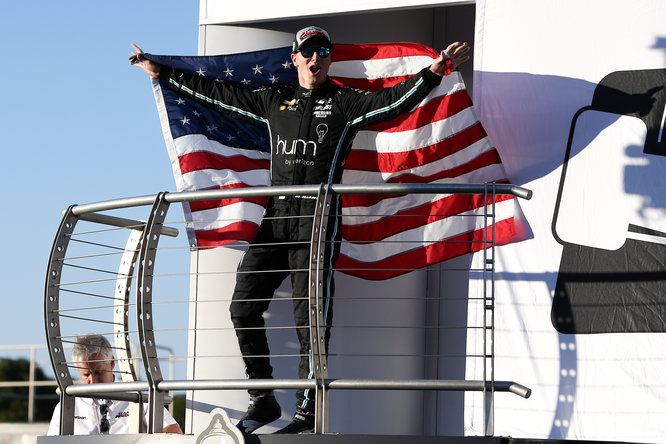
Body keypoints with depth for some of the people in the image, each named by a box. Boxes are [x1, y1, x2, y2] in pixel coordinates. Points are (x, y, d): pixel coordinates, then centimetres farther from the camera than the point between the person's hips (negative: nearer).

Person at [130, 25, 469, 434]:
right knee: (244, 308, 0)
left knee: (310, 318, -7)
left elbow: (393, 100, -8)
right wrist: (161, 73, 24)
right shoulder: (273, 100, 19)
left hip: (317, 222, -5)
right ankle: (263, 401, 12)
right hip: (275, 219, 5)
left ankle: (308, 412, -5)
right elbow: (214, 92, 24)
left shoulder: (344, 103, 7)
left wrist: (434, 72, -24)